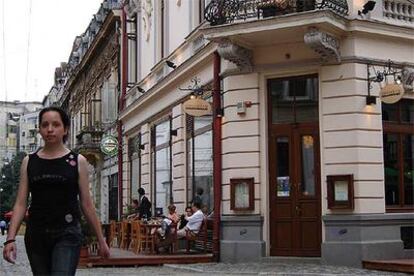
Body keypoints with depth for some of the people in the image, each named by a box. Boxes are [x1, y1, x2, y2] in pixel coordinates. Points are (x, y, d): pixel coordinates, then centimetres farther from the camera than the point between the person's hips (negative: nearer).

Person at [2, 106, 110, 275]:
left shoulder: (78, 161, 2)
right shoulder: (29, 162, 8)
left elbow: (87, 204, 4)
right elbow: (20, 204, 4)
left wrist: (101, 240, 4)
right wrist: (10, 238, -7)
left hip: (67, 235, -3)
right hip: (36, 235, 3)